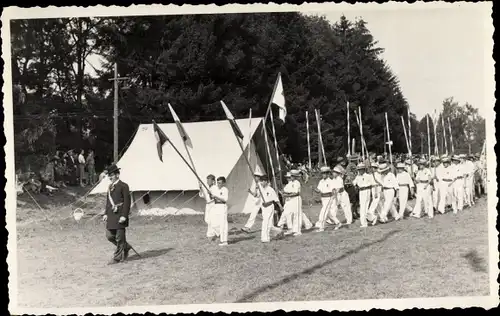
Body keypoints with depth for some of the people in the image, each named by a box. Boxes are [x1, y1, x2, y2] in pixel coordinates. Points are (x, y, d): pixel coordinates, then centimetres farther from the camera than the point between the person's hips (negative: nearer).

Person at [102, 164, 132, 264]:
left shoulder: (123, 186, -7)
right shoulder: (110, 186, 16)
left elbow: (127, 202, -12)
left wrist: (124, 215, -18)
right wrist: (106, 213, 12)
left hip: (120, 215, -8)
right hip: (111, 215, 8)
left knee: (119, 237, -2)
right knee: (109, 236, 8)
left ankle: (117, 257, 7)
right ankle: (125, 247, 26)